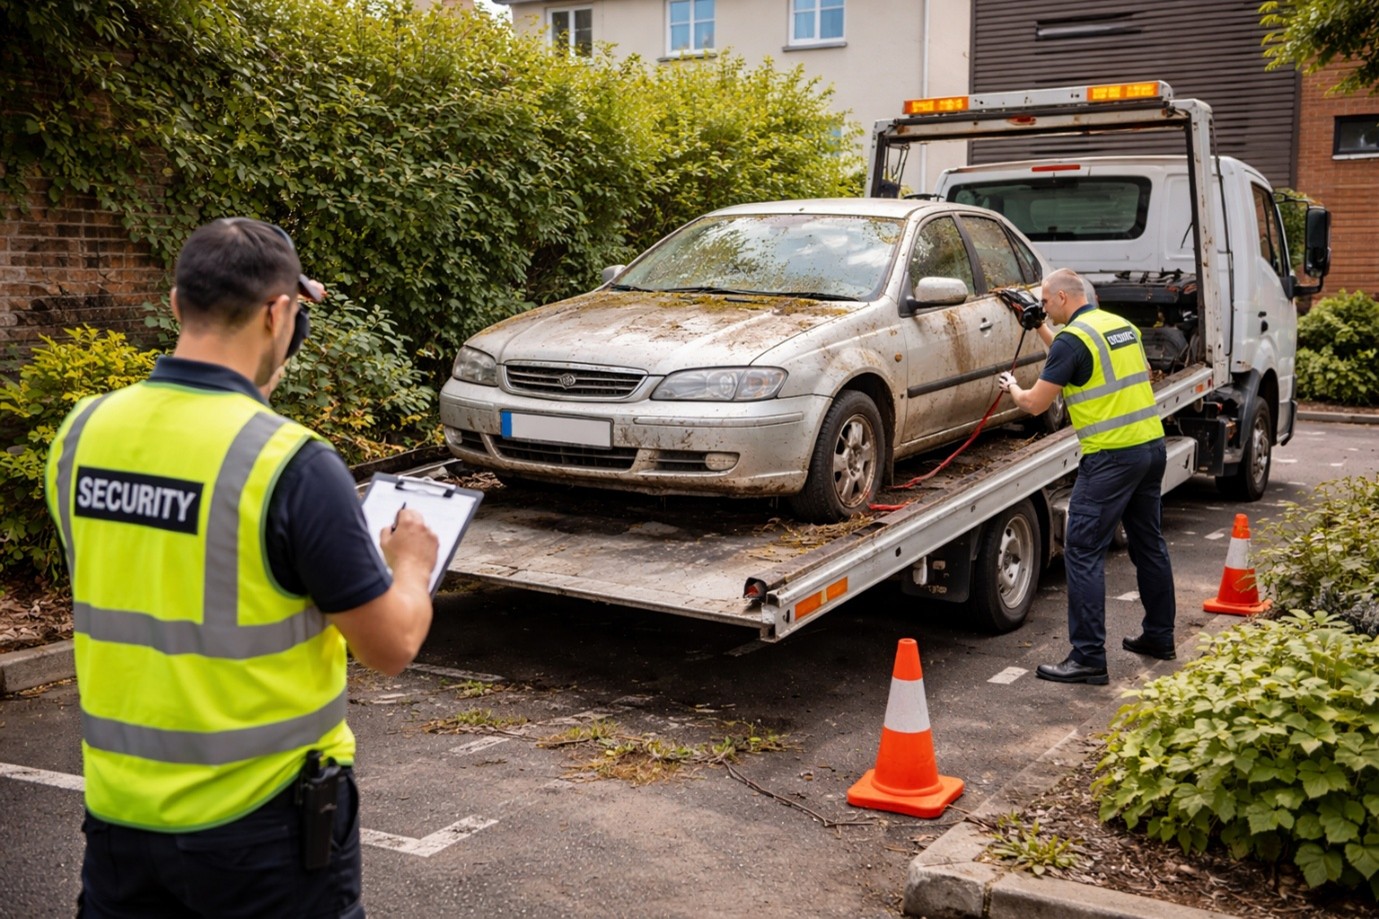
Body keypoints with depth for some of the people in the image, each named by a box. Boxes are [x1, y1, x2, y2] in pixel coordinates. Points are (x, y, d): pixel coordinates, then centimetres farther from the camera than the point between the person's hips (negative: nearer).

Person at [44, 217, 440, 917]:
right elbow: (391, 646, -14)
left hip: (121, 807, 5)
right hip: (260, 820, -5)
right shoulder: (291, 463, -23)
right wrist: (410, 565, 7)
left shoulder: (80, 434, -5)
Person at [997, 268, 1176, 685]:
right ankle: (1159, 636, 32)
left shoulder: (1073, 337, -13)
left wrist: (1013, 387, 12)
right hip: (1152, 444, 9)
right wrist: (1043, 331, 29)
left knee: (1083, 551, -5)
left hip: (1112, 456, -9)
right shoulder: (1121, 325, 12)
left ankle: (1088, 657, -6)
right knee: (1149, 543, 20)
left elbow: (1035, 403, -9)